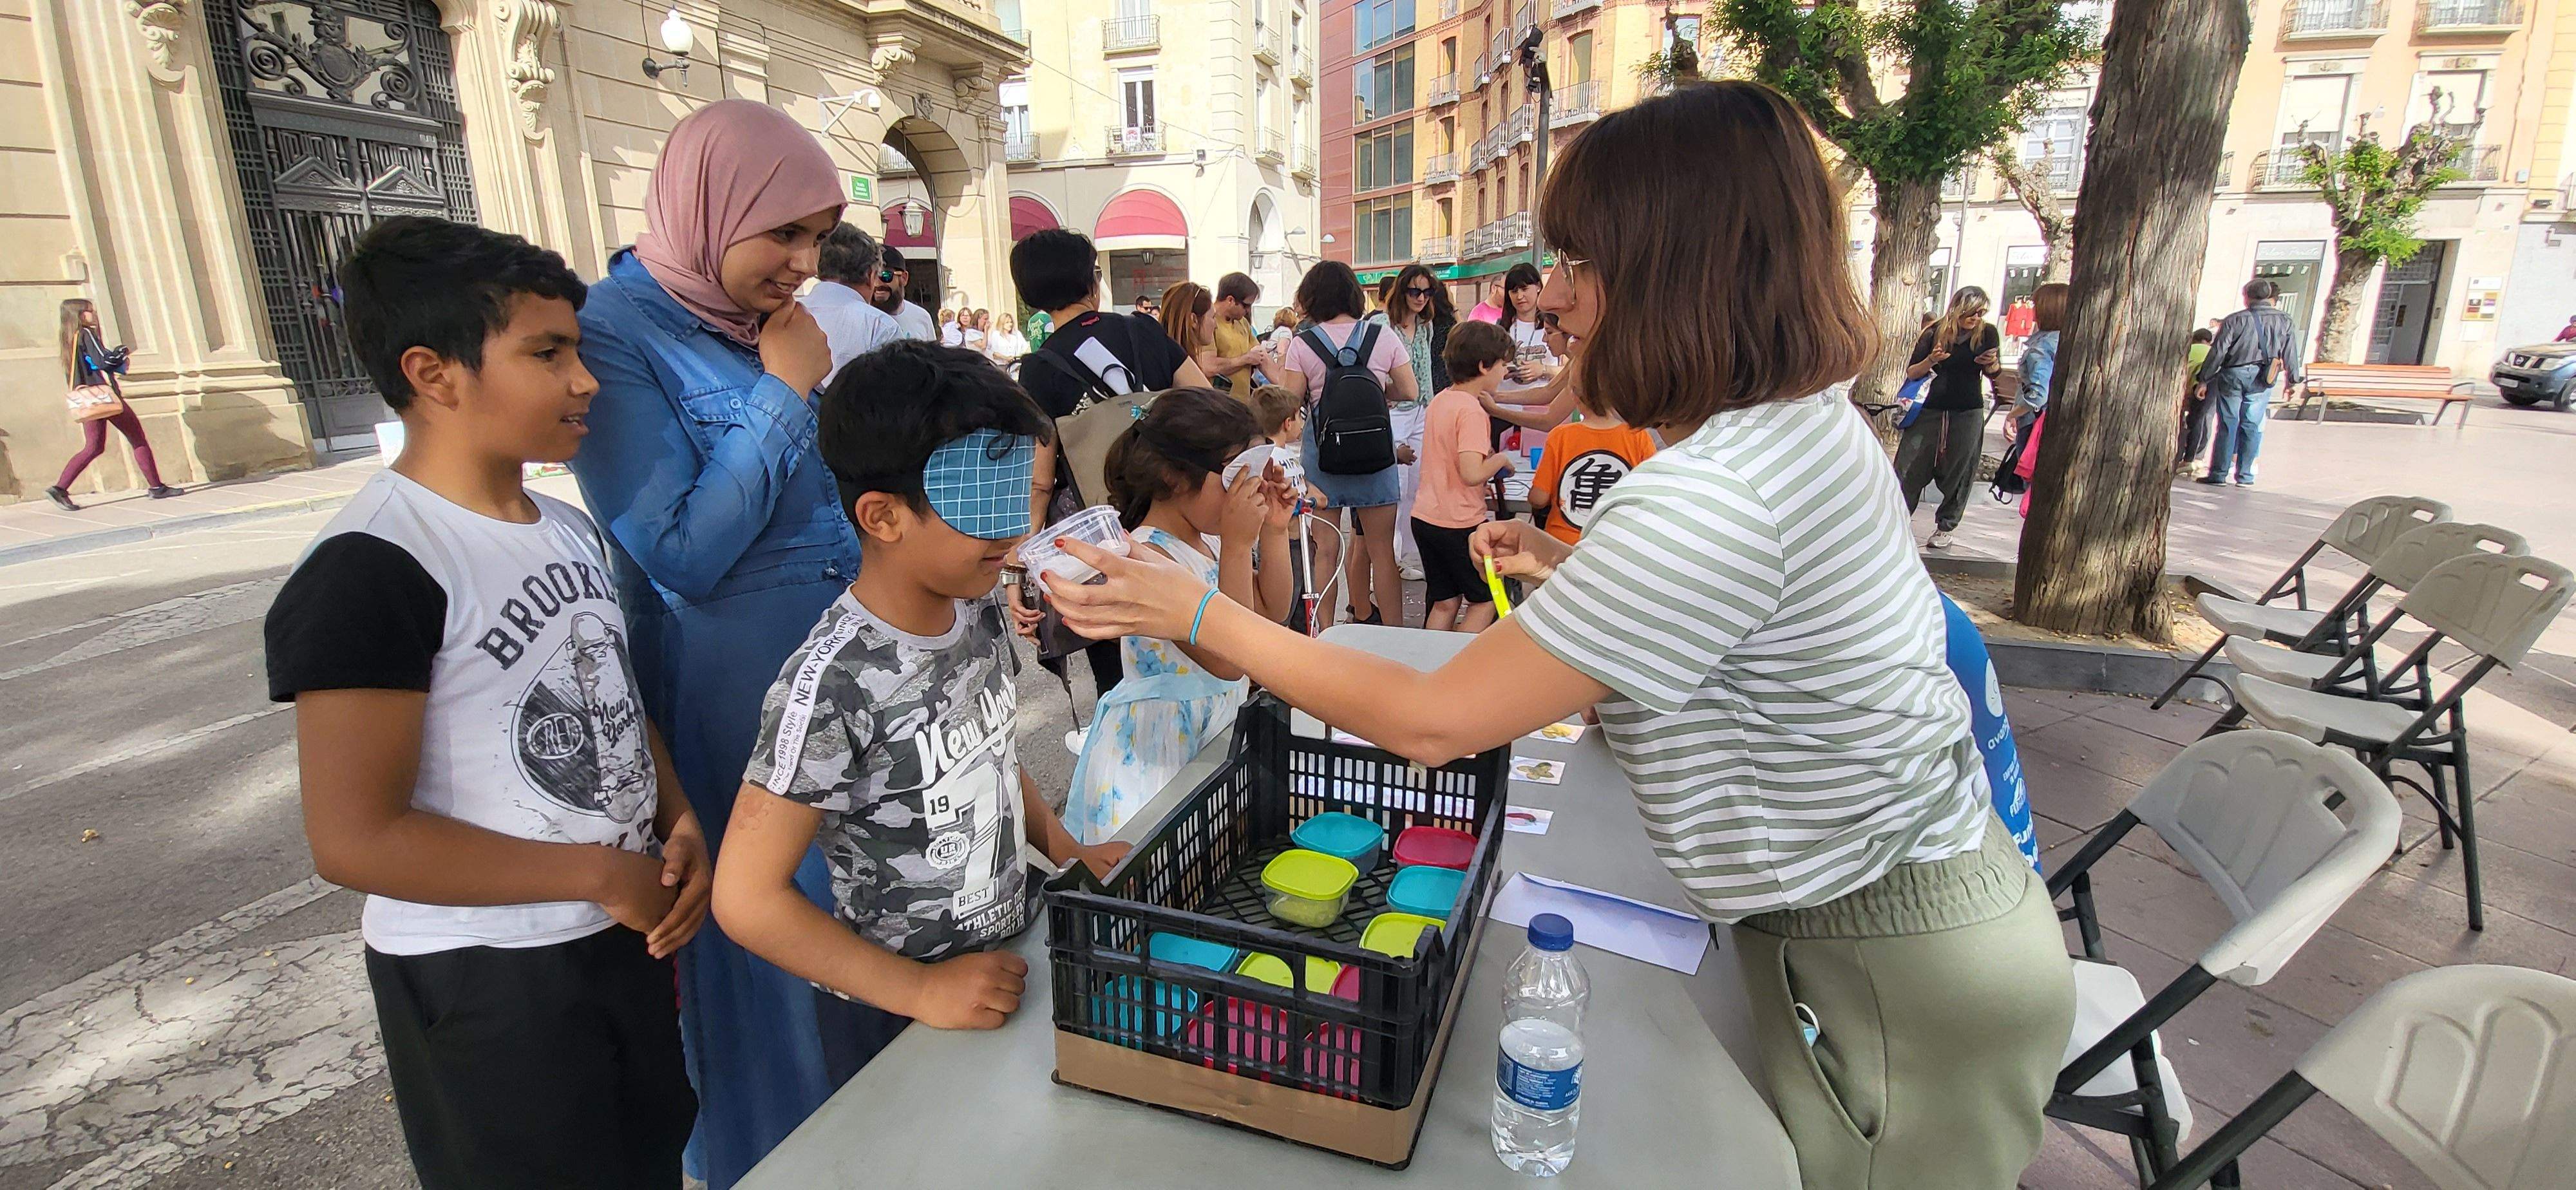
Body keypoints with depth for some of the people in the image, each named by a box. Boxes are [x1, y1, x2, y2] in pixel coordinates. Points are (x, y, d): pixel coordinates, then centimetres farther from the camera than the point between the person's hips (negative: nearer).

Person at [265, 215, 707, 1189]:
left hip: (626, 934, 7)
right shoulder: (372, 570, -21)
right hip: (484, 986, -7)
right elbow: (355, 839, -22)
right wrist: (600, 873, -19)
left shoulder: (572, 530, 4)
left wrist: (681, 826, -4)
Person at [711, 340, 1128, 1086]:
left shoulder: (981, 612, -7)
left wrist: (1066, 851, 0)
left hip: (1010, 959, 6)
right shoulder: (833, 684, -29)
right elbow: (748, 897, -23)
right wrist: (920, 991, -21)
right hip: (897, 1019, -6)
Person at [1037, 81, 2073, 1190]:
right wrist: (1571, 569, 6)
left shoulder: (1707, 497, -32)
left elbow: (1432, 722, -27)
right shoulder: (1810, 421, 0)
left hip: (1896, 967, -8)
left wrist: (1200, 617, -20)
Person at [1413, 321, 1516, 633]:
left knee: (1443, 603, 15)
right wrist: (1501, 459, -11)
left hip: (1425, 517, 8)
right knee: (1486, 599, 10)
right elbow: (1472, 474, -28)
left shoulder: (1439, 400, 8)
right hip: (1460, 524, -8)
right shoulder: (1472, 411, -19)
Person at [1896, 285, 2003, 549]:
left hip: (1968, 414, 1)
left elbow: (1993, 374, 11)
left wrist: (1992, 363, -11)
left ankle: (1945, 527, 16)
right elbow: (1911, 373, 1)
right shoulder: (1934, 333, -3)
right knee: (1909, 468, -2)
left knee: (1958, 473, 5)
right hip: (1930, 411, -1)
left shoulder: (1987, 334, 1)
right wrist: (1931, 361, -18)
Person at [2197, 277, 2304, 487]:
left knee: (2228, 425, 1)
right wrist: (2293, 381, 22)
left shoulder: (2235, 320, -4)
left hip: (2232, 375, -2)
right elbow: (2291, 355, 11)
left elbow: (2218, 352, -7)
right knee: (2252, 427, 7)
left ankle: (2219, 473, 0)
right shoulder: (2285, 323, 6)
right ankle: (2245, 476, 8)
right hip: (2262, 381, 2)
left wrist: (2204, 379, -2)